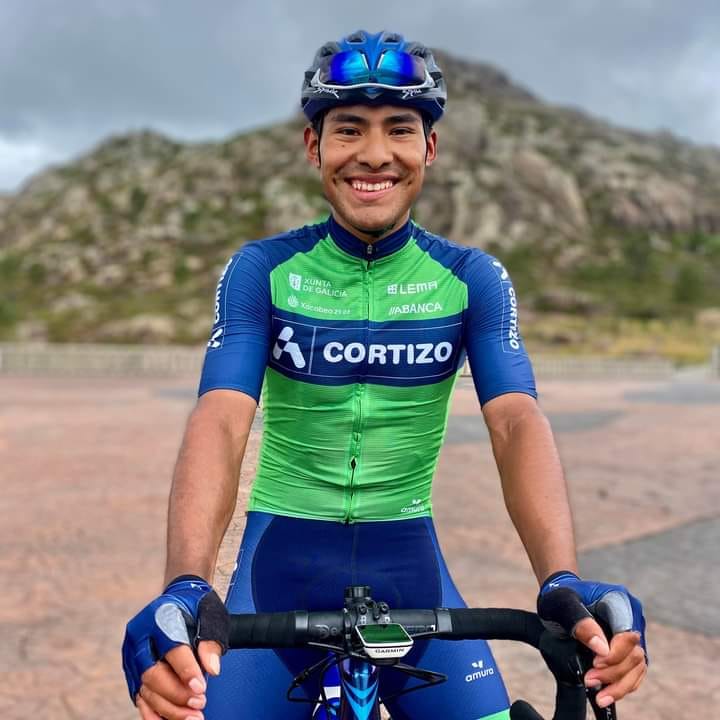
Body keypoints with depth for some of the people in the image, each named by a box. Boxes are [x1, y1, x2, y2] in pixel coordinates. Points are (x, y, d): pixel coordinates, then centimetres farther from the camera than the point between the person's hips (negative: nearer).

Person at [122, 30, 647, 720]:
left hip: (408, 560, 1)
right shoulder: (261, 271, -8)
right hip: (282, 558, -1)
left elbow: (517, 423, -17)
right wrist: (185, 586, -38)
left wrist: (563, 582, -34)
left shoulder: (475, 280, -4)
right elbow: (220, 422, -20)